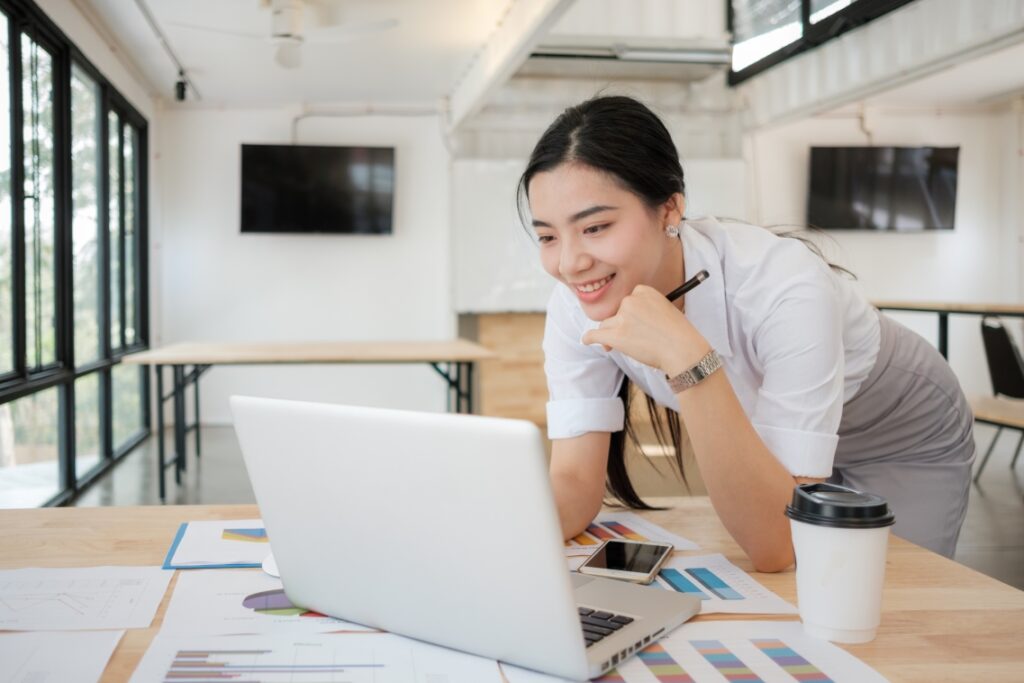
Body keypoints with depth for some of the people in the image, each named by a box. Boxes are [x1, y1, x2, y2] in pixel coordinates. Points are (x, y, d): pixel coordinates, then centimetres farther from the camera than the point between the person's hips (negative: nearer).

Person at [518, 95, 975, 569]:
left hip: (908, 444, -3)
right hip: (761, 441, 4)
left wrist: (685, 356, -51)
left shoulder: (783, 290, -40)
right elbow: (575, 483, -24)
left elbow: (775, 547, -42)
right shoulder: (576, 306, -25)